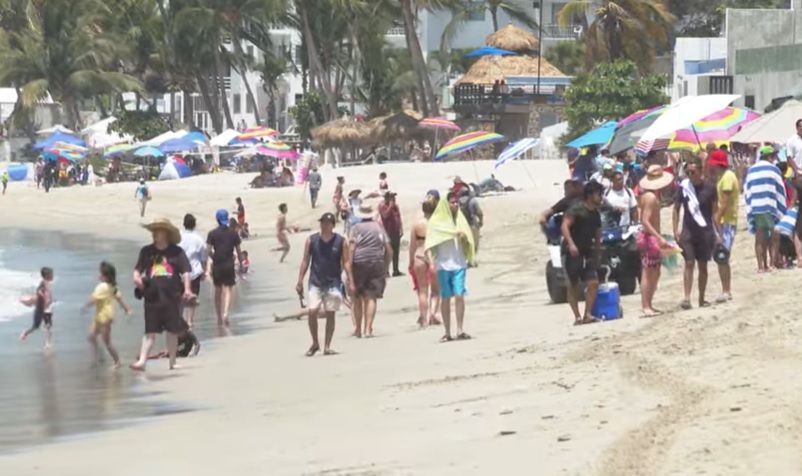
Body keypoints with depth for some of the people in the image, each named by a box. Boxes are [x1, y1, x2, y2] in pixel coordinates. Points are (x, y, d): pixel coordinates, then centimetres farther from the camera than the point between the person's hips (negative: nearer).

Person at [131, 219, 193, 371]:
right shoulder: (146, 251, 7)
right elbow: (138, 269, 10)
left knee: (172, 330, 11)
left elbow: (185, 272, -2)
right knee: (150, 331, -4)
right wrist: (137, 277, -11)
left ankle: (172, 361, 24)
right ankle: (142, 361, -9)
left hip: (172, 296, -1)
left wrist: (187, 289, -12)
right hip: (152, 296, 1)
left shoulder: (177, 252, -1)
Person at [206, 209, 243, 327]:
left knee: (218, 291, 13)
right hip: (229, 265, 0)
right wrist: (241, 263, 13)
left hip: (217, 265, 0)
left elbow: (208, 251, -8)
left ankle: (219, 318, 20)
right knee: (228, 290, -2)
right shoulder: (233, 233, 0)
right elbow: (238, 251, 3)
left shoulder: (212, 234, -3)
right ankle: (225, 313, -24)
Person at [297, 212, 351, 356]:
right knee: (312, 312, -11)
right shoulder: (311, 240, 3)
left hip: (333, 283, 0)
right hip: (315, 283, 0)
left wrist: (351, 282, -7)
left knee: (330, 314, 1)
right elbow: (305, 261, 6)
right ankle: (315, 343, 7)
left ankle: (327, 346, 9)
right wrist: (300, 281, 1)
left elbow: (345, 263, 1)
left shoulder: (340, 242, 1)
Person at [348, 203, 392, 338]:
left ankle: (358, 328, 11)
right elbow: (389, 250, 10)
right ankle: (368, 328, -8)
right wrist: (385, 267, 21)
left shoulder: (356, 228, 1)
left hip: (359, 263, -2)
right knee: (371, 297, 2)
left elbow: (351, 250, -8)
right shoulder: (379, 228, 10)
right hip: (377, 265, 2)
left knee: (357, 297, 10)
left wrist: (349, 270, -9)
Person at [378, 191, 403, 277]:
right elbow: (385, 215, -22)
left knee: (396, 251, 10)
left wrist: (401, 228, 12)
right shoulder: (382, 206, -6)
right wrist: (391, 206, -19)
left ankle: (396, 270, 16)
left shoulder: (395, 205, 15)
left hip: (396, 231, 7)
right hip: (388, 232, -7)